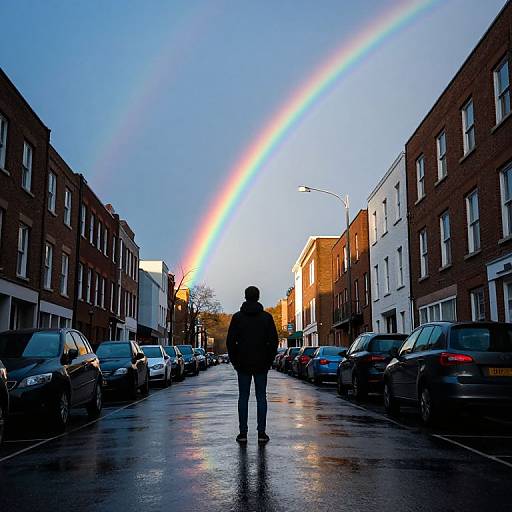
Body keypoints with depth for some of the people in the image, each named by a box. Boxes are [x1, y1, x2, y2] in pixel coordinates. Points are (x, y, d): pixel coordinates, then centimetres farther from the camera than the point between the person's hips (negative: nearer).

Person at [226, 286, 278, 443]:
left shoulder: (237, 317, -1)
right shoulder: (266, 317, 0)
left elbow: (230, 341, -1)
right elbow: (273, 341, -1)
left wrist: (235, 361, 7)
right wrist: (269, 361, 7)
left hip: (243, 364, 0)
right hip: (261, 364, 0)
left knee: (243, 397, 5)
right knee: (261, 397, 5)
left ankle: (243, 433, 5)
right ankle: (262, 433, 5)